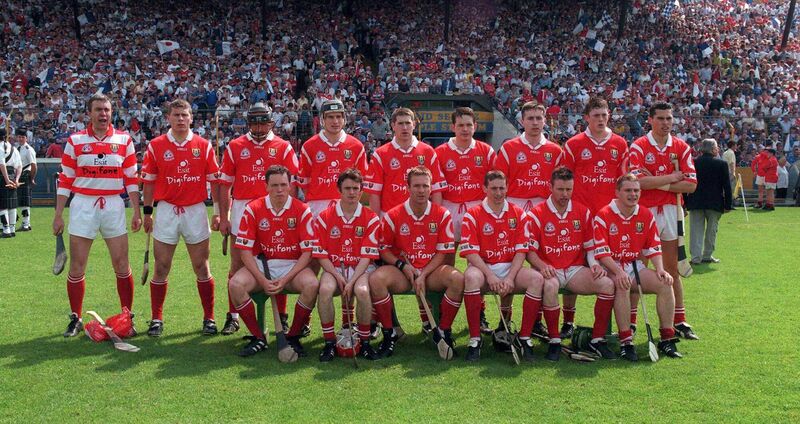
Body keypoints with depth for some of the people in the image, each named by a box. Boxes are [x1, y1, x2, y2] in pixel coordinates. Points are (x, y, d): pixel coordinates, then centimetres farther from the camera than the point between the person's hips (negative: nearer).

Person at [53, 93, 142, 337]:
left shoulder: (124, 140, 5)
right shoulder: (75, 141, 3)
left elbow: (131, 179, 6)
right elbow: (65, 180, 4)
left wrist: (137, 212, 1)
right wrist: (58, 215, 1)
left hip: (114, 206, 0)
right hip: (82, 207, 0)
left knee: (122, 266, 1)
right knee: (77, 267, 3)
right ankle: (76, 319, 16)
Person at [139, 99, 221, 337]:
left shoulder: (204, 146, 2)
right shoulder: (156, 146, 2)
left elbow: (214, 180, 4)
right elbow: (148, 181, 5)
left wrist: (217, 211, -1)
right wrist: (147, 212, 2)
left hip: (196, 210, 0)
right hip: (166, 211, 0)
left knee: (201, 268, 5)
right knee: (161, 268, 3)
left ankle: (209, 318, 14)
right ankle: (156, 319, 13)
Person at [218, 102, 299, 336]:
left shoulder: (283, 148, 3)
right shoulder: (235, 147, 6)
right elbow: (225, 184, 7)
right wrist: (223, 217, 2)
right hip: (242, 209, 1)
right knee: (237, 267, 5)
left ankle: (281, 317, 13)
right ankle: (233, 317, 15)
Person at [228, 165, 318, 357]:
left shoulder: (302, 210, -5)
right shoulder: (253, 209, -3)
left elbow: (308, 251, -8)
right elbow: (245, 250, -5)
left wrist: (286, 279, -18)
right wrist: (262, 280, -16)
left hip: (293, 266, -1)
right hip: (260, 265, 1)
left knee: (312, 285, -30)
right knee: (235, 285, -26)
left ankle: (293, 337, -9)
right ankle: (258, 338, -9)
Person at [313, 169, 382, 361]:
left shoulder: (371, 219, -1)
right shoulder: (324, 217, 2)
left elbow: (367, 256, -6)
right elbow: (321, 255, 1)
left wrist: (351, 281, -18)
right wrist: (338, 277, -13)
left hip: (361, 268, -1)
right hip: (333, 268, 1)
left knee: (362, 290, -33)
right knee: (325, 289, -32)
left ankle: (364, 341, -14)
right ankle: (329, 342, -17)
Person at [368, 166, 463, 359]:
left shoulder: (442, 215, 0)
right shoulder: (392, 216, -1)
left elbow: (443, 252, -1)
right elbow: (384, 249, 5)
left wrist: (423, 274, -13)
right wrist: (403, 265, -12)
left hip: (431, 271, 0)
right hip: (402, 271, 0)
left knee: (458, 279, -29)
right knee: (376, 279, -30)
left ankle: (442, 331, -10)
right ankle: (389, 333, -13)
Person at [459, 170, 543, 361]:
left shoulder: (518, 214, 6)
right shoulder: (472, 215, -1)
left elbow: (521, 251, 1)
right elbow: (470, 252, -9)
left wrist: (510, 277, -14)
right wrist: (490, 275, -21)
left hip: (511, 268, 3)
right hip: (482, 267, -2)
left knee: (536, 278, -25)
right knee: (471, 277, -36)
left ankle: (525, 337, -17)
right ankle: (475, 339, -26)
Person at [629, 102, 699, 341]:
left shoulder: (681, 148, 6)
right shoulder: (638, 147, -4)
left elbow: (691, 184, -1)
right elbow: (638, 181, -18)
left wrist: (659, 183, -10)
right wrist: (672, 178, -9)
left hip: (671, 211, 3)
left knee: (672, 269, 9)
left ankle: (680, 322, 16)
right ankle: (630, 321, 9)